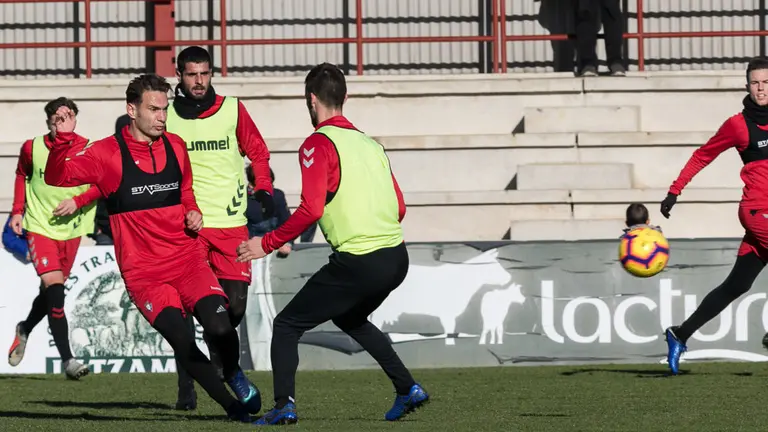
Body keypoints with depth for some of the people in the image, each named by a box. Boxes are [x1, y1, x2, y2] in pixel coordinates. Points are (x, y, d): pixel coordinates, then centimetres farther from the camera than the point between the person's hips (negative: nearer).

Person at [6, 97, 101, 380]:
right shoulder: (32, 148, -5)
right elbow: (21, 176, 14)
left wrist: (77, 201, -15)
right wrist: (18, 211, 6)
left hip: (71, 229, 2)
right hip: (39, 226, -2)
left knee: (51, 291, 14)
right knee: (54, 287, -18)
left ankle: (25, 330, 47)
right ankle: (67, 359, -20)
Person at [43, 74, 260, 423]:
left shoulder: (176, 147, 10)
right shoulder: (108, 153, -5)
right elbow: (57, 177, -12)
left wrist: (193, 213, 7)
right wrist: (63, 139, -28)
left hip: (187, 258, 3)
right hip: (143, 272, -3)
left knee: (219, 326, -21)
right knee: (181, 340, -22)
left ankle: (234, 374, 12)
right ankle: (231, 405, -5)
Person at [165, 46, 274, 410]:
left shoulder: (232, 110, 6)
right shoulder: (167, 117, 5)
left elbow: (257, 152, 14)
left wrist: (263, 190, 1)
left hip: (231, 222, 1)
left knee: (235, 302, -3)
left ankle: (218, 352, 30)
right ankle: (186, 390, -5)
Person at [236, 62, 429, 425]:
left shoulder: (318, 144, -7)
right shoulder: (369, 143, 15)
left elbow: (311, 209, -18)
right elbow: (399, 208, 17)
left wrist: (267, 244, -10)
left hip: (357, 264, -7)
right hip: (396, 258, 7)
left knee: (287, 326, 4)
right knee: (351, 318, 34)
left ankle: (284, 405, -12)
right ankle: (407, 389, 29)